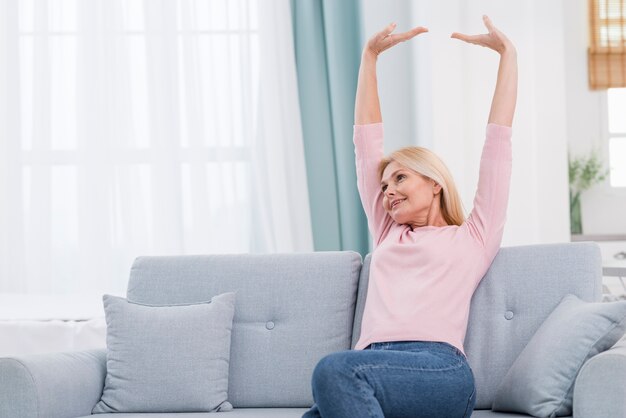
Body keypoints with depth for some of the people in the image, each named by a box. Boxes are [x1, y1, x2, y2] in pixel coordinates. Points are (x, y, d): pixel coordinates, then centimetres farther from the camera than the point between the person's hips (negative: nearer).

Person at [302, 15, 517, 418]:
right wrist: (370, 56, 37)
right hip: (376, 366, 4)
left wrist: (507, 52, 22)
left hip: (438, 371, -4)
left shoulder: (474, 236, 22)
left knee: (335, 369, -35)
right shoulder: (388, 233, 35)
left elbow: (498, 138, 20)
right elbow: (367, 141, 36)